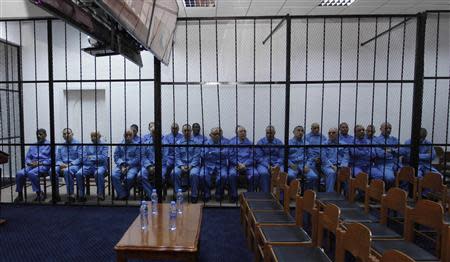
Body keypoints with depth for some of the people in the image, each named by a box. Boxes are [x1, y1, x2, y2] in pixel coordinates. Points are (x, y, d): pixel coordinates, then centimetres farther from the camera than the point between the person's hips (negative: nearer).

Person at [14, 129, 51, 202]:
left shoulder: (49, 145, 4)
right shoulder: (32, 146, 23)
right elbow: (27, 157, 18)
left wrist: (40, 163, -15)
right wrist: (30, 162, -4)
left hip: (44, 166, -6)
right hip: (32, 165, 6)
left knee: (31, 173, -33)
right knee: (19, 174, -21)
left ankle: (39, 193, -21)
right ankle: (20, 195, -5)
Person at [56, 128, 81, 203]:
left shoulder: (78, 144, 2)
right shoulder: (60, 146, 18)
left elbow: (80, 158, -5)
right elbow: (58, 159, 16)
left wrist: (69, 164, -16)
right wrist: (61, 164, -8)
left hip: (75, 165, -5)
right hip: (63, 166, 5)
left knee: (67, 171, -37)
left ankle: (70, 195, -29)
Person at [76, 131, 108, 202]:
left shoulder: (104, 146, 8)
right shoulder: (87, 146, 18)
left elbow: (104, 157, -6)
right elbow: (84, 158, 8)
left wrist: (92, 157, -2)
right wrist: (97, 158, -4)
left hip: (100, 166, -3)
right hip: (88, 166, 4)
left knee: (98, 173, -36)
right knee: (79, 174, -25)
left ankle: (100, 194, -23)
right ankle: (81, 195, -12)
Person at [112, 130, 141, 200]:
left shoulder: (136, 146, 7)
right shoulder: (119, 145, 16)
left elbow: (137, 158, -1)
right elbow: (116, 156, 7)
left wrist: (128, 166, -12)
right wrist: (122, 165, -10)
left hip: (132, 166, -2)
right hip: (121, 165, 3)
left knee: (130, 177, -32)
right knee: (114, 176, -27)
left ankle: (121, 192, -4)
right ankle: (123, 194, -16)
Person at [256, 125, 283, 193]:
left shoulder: (279, 142, 11)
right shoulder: (260, 142, 5)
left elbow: (281, 157, 7)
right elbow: (259, 157, -2)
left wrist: (277, 165, -14)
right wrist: (267, 165, -17)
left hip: (276, 164, 2)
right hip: (263, 164, -1)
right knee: (264, 173, -35)